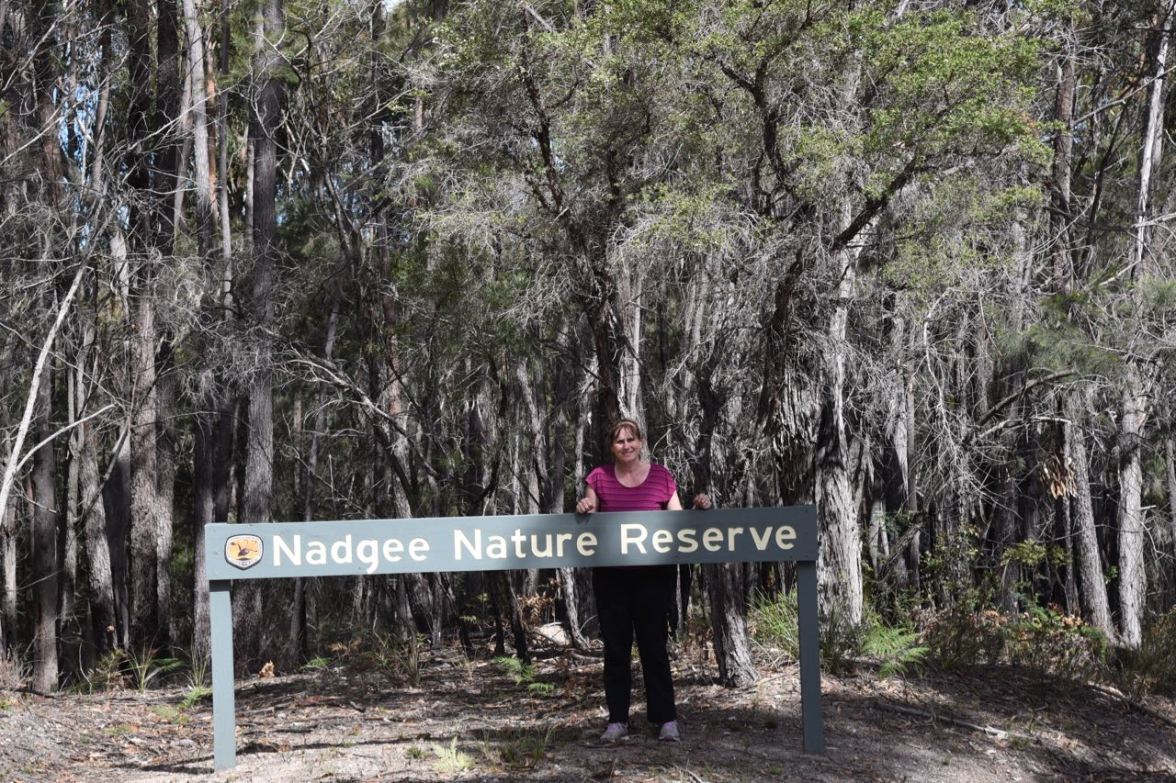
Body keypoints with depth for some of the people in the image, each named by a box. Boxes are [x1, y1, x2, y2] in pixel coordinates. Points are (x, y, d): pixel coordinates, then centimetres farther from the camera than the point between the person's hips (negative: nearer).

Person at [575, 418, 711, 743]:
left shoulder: (661, 477, 2)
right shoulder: (599, 478, 4)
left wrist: (698, 509, -13)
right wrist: (584, 510, -13)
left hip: (654, 573, -2)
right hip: (610, 575, 2)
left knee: (653, 644, -1)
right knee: (615, 645, 7)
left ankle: (666, 719, 6)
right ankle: (617, 719, 14)